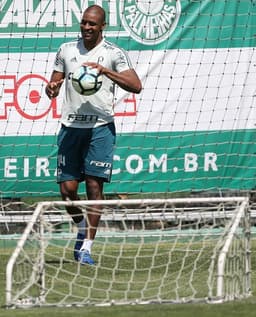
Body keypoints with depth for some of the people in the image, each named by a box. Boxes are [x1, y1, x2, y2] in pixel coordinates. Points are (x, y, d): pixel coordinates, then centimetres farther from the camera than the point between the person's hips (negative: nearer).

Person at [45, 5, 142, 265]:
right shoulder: (66, 50, 11)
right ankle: (82, 229, 27)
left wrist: (105, 71, -22)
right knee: (67, 189, 0)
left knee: (94, 185, -7)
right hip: (70, 127, 3)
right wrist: (51, 89, -8)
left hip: (100, 128, -3)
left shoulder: (114, 54, -1)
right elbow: (54, 84, 17)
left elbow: (136, 86, -10)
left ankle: (86, 248, -3)